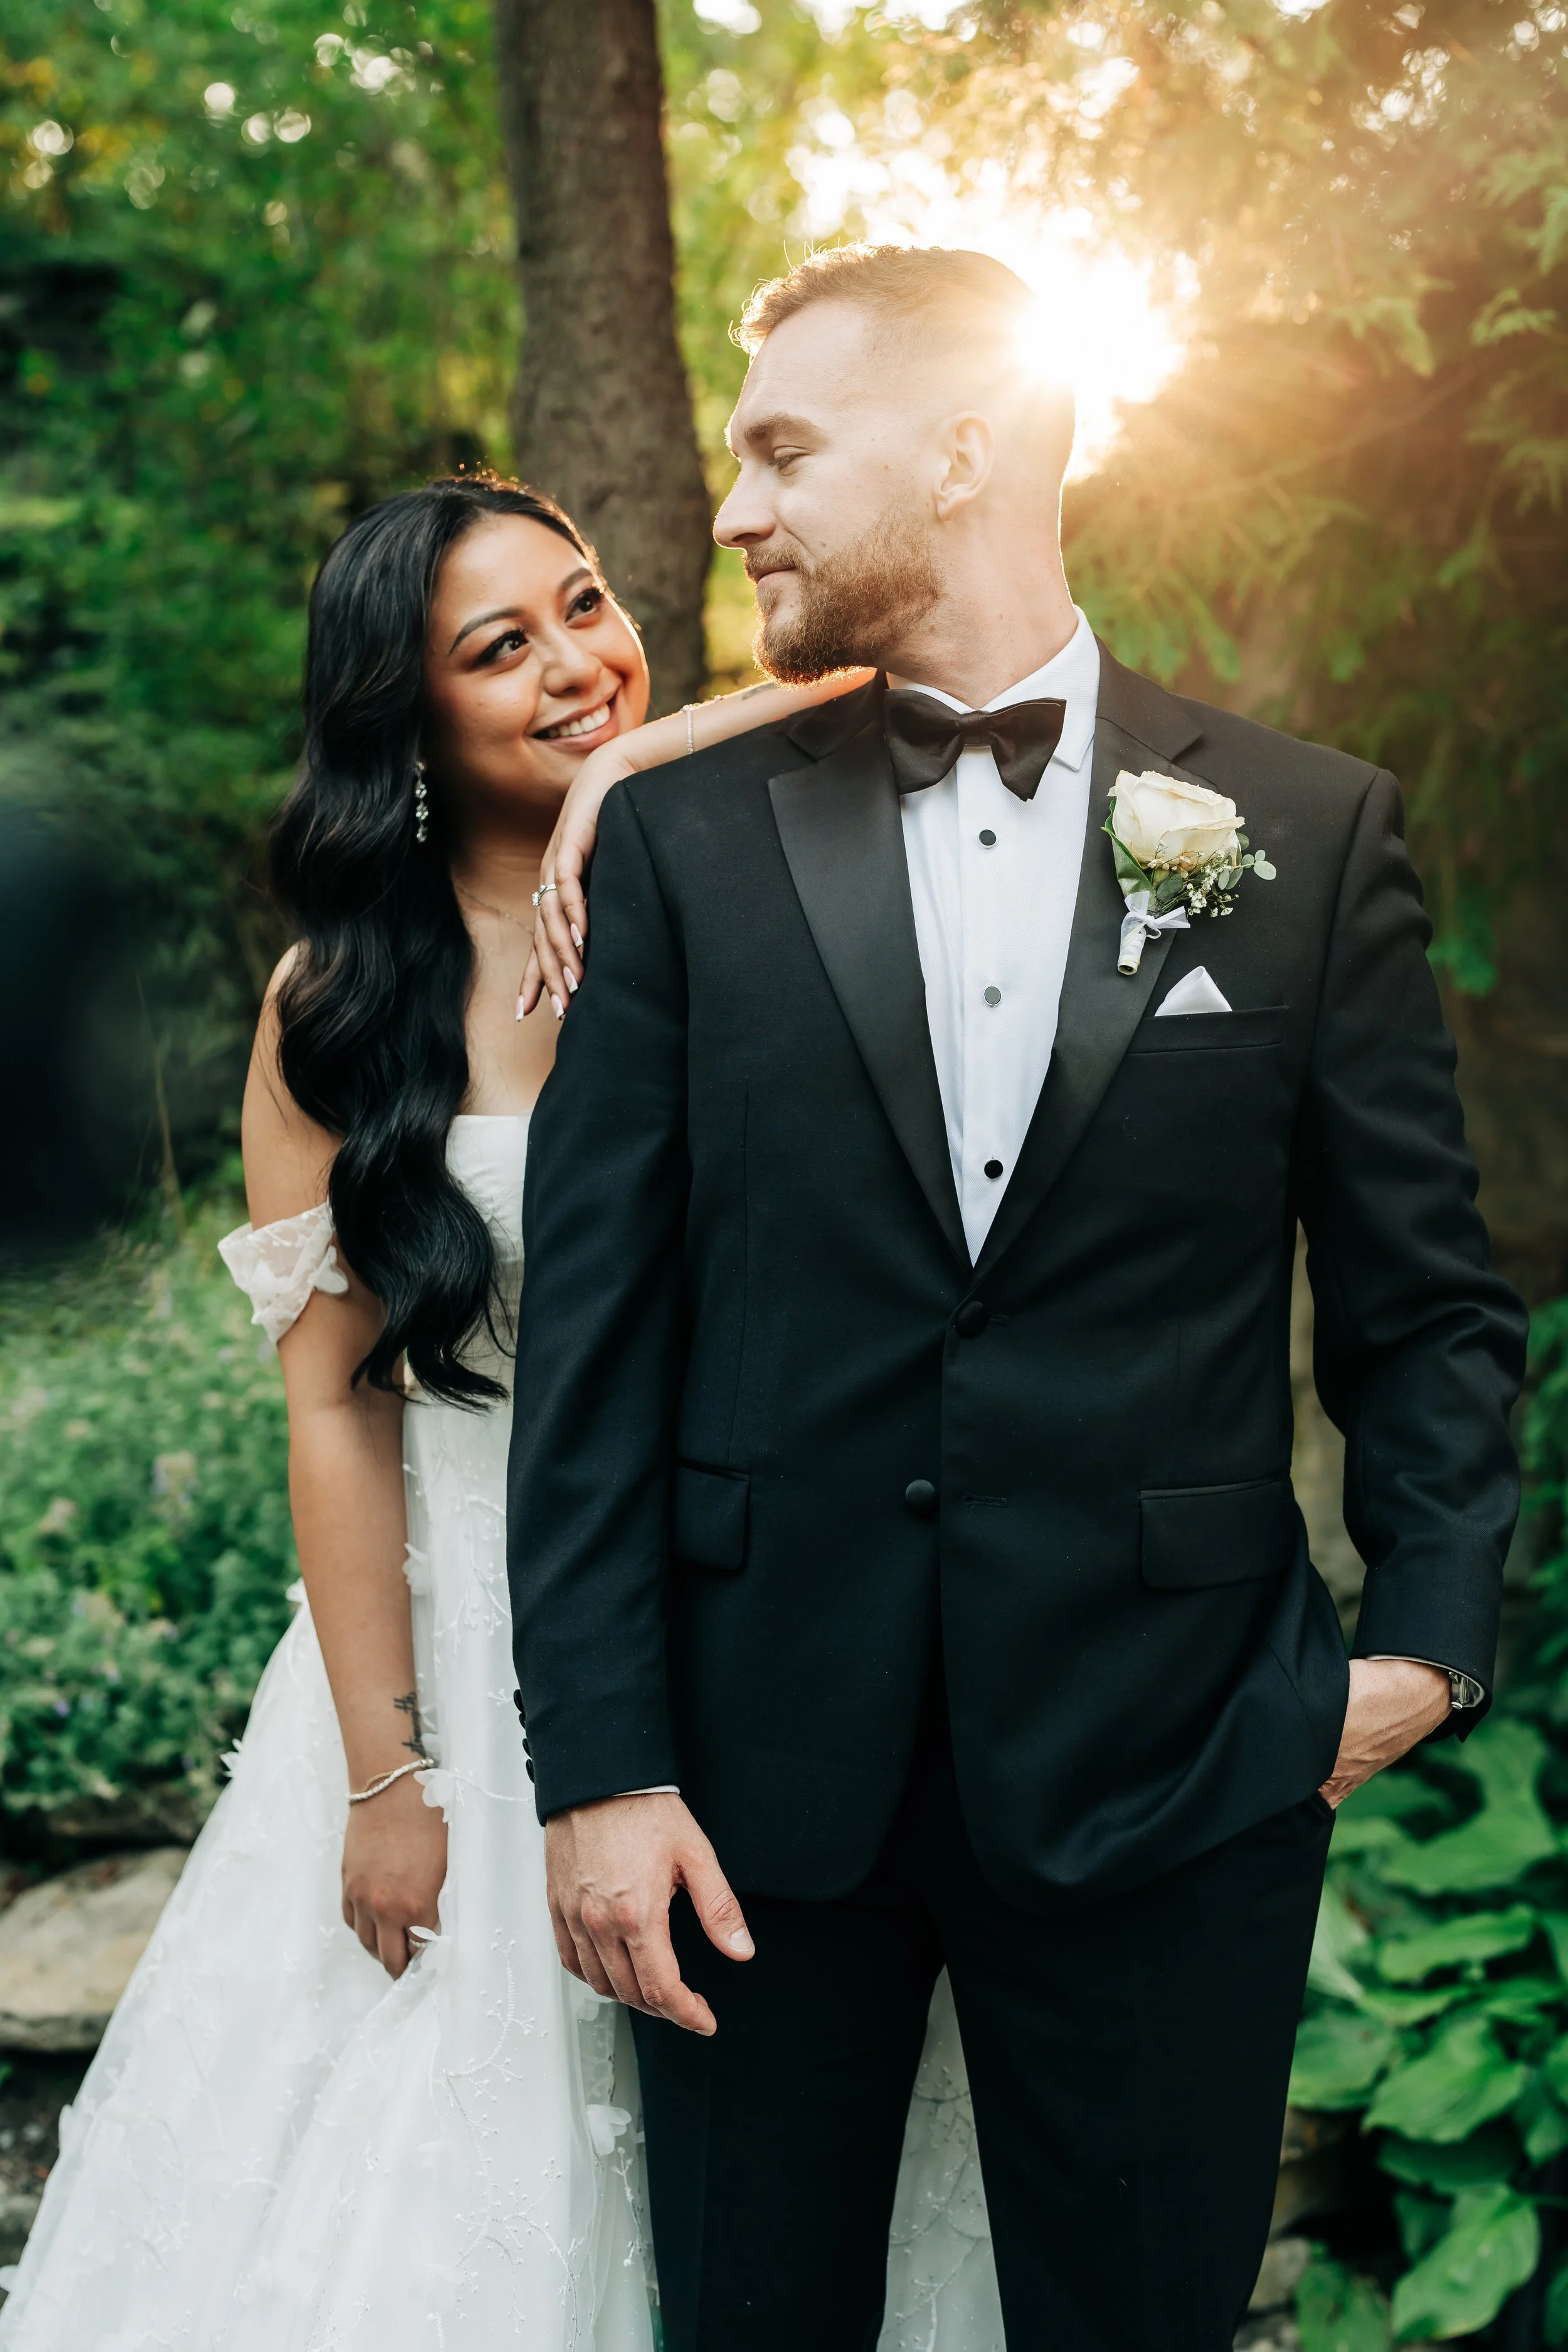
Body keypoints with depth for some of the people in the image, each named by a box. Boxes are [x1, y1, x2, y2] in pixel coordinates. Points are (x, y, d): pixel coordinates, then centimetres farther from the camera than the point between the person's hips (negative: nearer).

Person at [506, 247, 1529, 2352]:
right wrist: (597, 1761, -6)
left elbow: (1426, 1293, 5)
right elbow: (594, 1323, -2)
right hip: (759, 1761, 1)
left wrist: (1429, 1631, -6)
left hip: (1167, 1769, 0)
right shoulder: (683, 839, 1)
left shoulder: (1309, 831, 1)